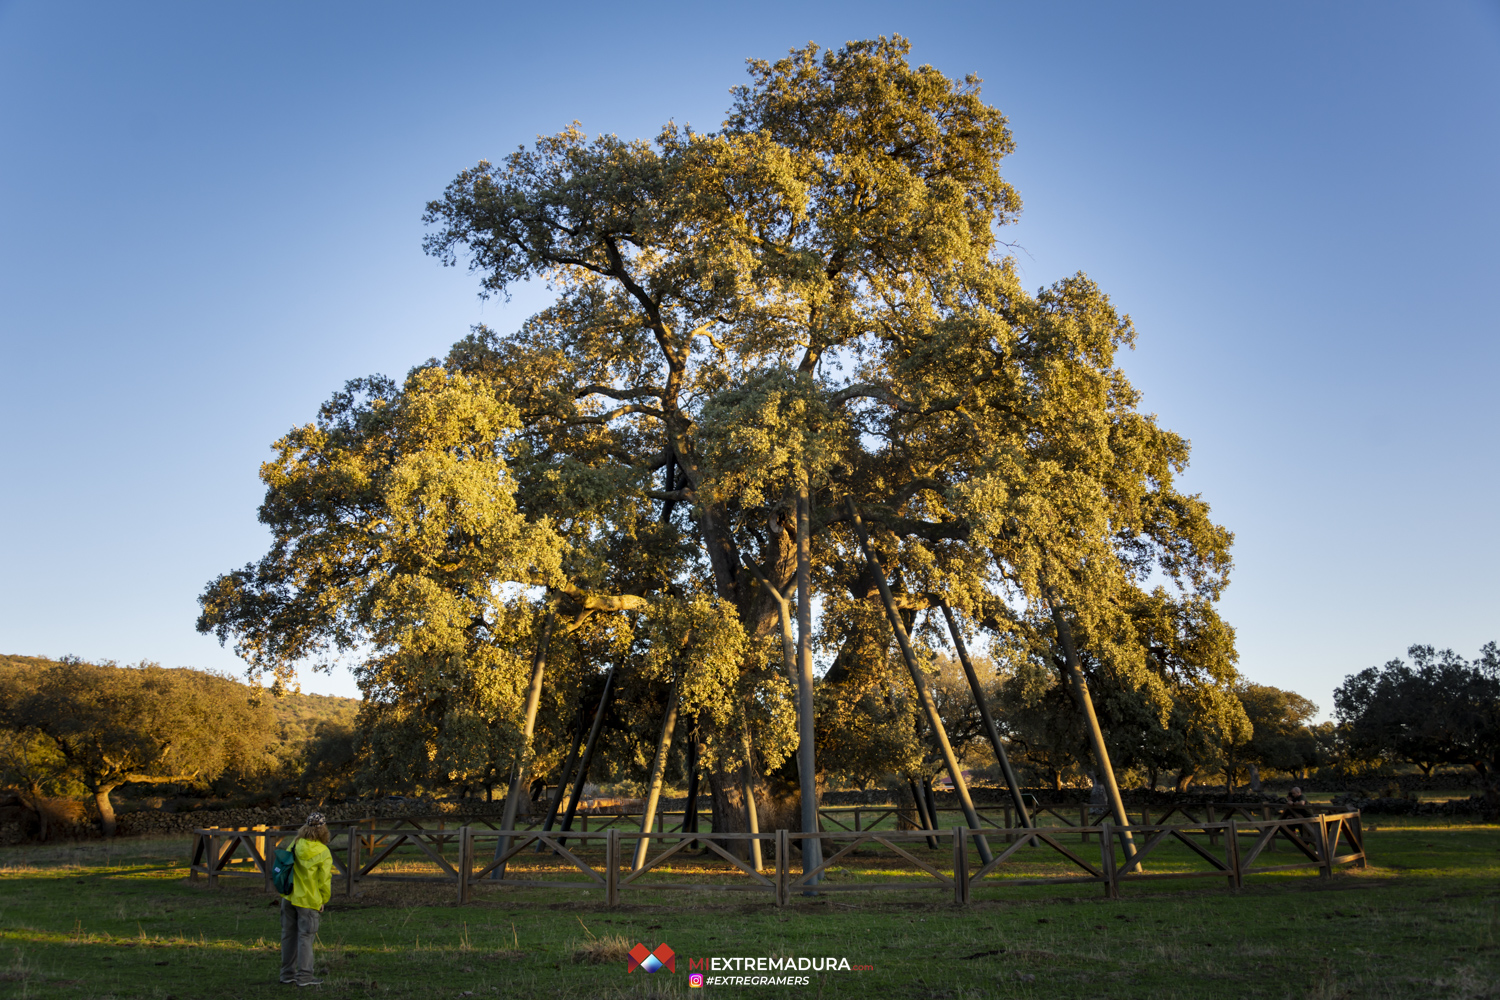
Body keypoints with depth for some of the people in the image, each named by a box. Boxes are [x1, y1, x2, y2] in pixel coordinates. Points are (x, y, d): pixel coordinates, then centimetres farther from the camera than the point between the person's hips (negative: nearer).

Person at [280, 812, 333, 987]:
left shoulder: (295, 844, 0)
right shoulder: (323, 853, -14)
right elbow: (324, 881, -9)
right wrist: (322, 901, 5)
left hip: (289, 897, 5)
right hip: (308, 900, -5)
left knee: (289, 936, 14)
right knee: (305, 937, 3)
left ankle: (287, 974, 25)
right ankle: (304, 977, 7)